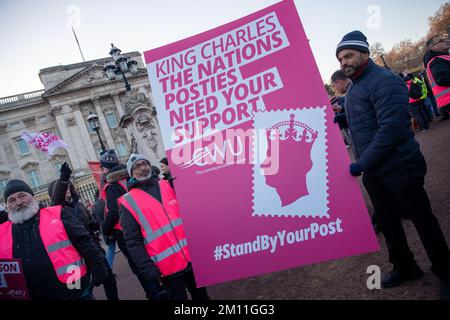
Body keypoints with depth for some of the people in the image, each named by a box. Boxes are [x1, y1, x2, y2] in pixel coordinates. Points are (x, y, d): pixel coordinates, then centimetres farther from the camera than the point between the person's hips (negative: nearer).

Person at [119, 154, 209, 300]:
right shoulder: (129, 202, -4)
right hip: (167, 267, -4)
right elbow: (133, 242, -9)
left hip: (191, 257, 4)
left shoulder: (168, 186, 8)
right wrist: (148, 270, -18)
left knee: (201, 295, 18)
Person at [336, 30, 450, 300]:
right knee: (387, 221, 17)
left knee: (423, 220, 5)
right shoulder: (353, 88, 13)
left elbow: (392, 128, -26)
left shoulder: (384, 81, -16)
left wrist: (362, 164, -25)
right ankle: (405, 267, 36)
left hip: (400, 167, -9)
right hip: (373, 172, 9)